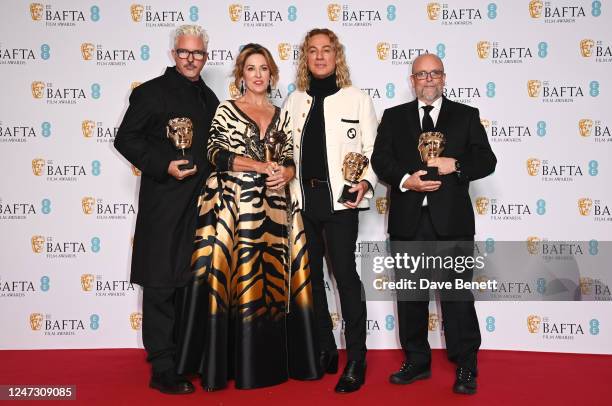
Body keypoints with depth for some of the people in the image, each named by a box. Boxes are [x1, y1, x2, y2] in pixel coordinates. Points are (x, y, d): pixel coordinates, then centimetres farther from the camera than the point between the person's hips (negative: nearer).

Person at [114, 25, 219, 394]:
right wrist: (163, 166, -18)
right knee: (162, 285, -1)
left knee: (194, 282, 15)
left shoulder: (209, 98, 16)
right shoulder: (152, 92, -3)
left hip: (202, 203, 7)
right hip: (165, 204, -6)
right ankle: (163, 370, 8)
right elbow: (125, 139, -7)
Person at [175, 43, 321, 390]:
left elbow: (292, 161, 13)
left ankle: (276, 360, 16)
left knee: (275, 279, 4)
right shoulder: (226, 110, 6)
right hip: (237, 205, -3)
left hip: (275, 209, 3)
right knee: (239, 280, -3)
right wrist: (263, 167, -13)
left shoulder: (281, 115, 17)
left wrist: (285, 175, -10)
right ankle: (240, 365, 9)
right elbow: (216, 154, -6)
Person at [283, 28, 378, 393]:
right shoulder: (295, 101, 13)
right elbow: (288, 151, 14)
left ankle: (356, 361, 2)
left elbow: (372, 151, 1)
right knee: (309, 275, 9)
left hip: (339, 199, -4)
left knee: (345, 274, -7)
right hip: (302, 199, 5)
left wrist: (366, 182, -16)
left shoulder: (358, 99, 3)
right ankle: (325, 350, 24)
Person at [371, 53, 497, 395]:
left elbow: (487, 161, 3)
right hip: (408, 222, 2)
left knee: (458, 295, 1)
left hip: (452, 222, -2)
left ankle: (466, 367, 15)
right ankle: (416, 362, 24)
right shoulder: (394, 117, 13)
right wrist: (406, 180, -16)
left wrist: (456, 166, -15)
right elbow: (380, 159, 1)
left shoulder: (466, 116, 10)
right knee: (410, 295, 10)